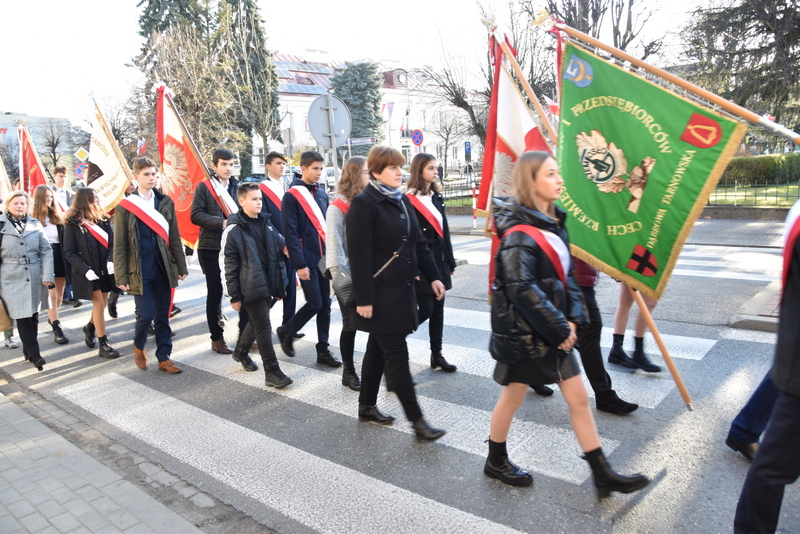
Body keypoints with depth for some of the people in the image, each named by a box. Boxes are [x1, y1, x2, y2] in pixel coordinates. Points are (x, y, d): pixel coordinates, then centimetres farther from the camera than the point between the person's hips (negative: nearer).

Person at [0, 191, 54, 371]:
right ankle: (34, 355, -6)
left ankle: (28, 351, 24)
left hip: (35, 278, 3)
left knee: (33, 316, 9)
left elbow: (46, 251, 4)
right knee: (23, 318, -7)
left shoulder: (36, 225, 6)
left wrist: (47, 275, -4)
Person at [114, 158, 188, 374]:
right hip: (139, 271, -3)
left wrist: (181, 267, 6)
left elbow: (174, 238, 9)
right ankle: (138, 346, 25)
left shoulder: (165, 202, 7)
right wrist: (121, 277, -6)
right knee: (145, 315, -5)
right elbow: (119, 245, -2)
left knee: (163, 315, 8)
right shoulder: (125, 206, -2)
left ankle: (164, 358, 19)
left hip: (163, 268, 3)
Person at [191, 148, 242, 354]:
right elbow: (196, 215, -10)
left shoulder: (238, 187, 9)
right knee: (215, 293, 7)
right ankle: (217, 338, 18)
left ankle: (245, 334, 17)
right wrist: (221, 223, -21)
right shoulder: (204, 187, -1)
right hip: (211, 248, -3)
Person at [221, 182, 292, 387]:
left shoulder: (265, 222, 9)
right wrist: (234, 296, -10)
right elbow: (228, 265, -9)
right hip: (250, 287, -7)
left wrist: (279, 285, 15)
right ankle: (272, 372, 4)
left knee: (256, 322, 20)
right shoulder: (234, 230, -10)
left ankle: (240, 351, 45)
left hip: (267, 284, 7)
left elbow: (279, 245, 17)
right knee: (263, 326, -4)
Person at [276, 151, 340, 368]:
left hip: (324, 258, 6)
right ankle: (286, 332, 21)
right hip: (307, 260, -6)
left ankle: (323, 350, 16)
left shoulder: (322, 193, 11)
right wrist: (300, 264, -16)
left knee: (325, 305, 7)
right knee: (314, 304, -4)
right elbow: (290, 233, -13)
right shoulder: (292, 195, -9)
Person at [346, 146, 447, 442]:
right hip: (379, 294, -8)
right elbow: (359, 255, -17)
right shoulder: (363, 204, -13)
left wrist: (433, 276, 9)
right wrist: (364, 299, -20)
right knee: (397, 354, -3)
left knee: (378, 349, 18)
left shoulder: (402, 200, 12)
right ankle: (417, 420, 6)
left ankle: (367, 406, 32)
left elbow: (418, 243, 16)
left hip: (401, 289, 8)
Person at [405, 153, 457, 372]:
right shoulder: (409, 200, -12)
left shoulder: (436, 197, 12)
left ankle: (437, 354, 20)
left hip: (439, 260, 8)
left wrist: (450, 260, 14)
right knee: (426, 310, -4)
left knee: (438, 309, 10)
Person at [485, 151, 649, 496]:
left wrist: (574, 319, -2)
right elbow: (522, 290, -26)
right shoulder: (520, 234, -20)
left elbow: (566, 275, 11)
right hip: (523, 334, -8)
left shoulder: (554, 223, 7)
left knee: (578, 397, 11)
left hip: (555, 333, 8)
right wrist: (560, 329, -20)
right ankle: (496, 462, 34)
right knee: (512, 398, 11)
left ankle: (602, 475, 24)